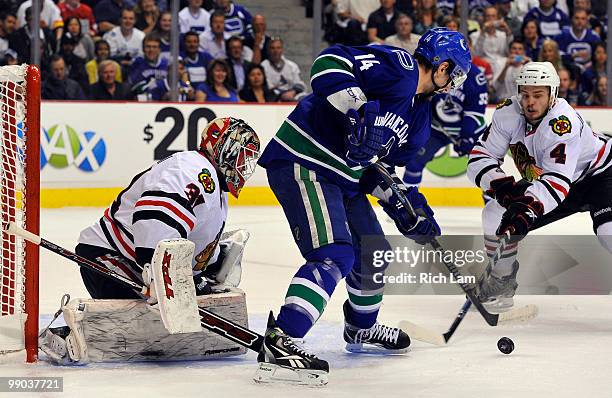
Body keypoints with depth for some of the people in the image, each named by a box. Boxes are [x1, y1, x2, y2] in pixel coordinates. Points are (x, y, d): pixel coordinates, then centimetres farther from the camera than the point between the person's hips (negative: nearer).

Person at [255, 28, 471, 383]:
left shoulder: (419, 115, 16)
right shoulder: (398, 67, -13)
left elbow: (383, 166, 20)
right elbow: (330, 63, -25)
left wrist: (407, 209, 10)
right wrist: (359, 110, -34)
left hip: (344, 177, 11)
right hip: (302, 163, -11)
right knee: (335, 255, -23)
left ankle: (362, 329, 47)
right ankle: (280, 343, -31)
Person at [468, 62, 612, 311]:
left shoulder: (563, 123, -35)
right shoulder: (508, 113, -17)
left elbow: (556, 181, -42)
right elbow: (480, 158, -14)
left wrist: (528, 209, -57)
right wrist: (501, 186, -33)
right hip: (540, 182, 6)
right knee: (495, 213, -9)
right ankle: (501, 282, 10)